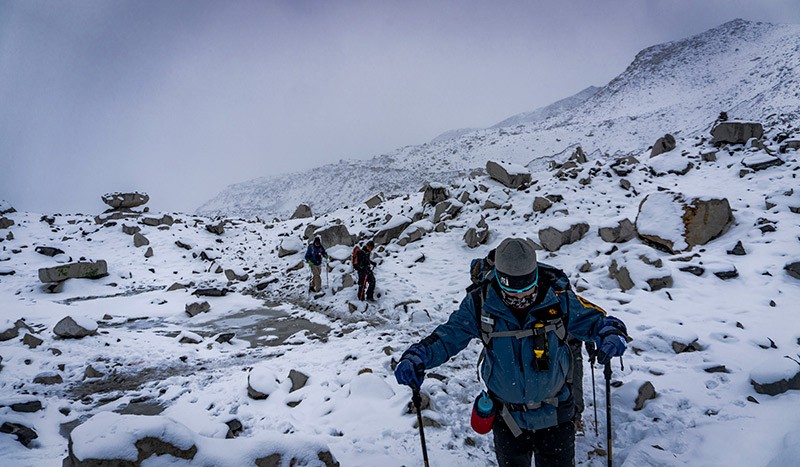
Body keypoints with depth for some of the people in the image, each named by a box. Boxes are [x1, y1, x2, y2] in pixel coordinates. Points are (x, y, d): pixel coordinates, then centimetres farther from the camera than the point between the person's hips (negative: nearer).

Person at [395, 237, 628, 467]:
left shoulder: (558, 299, -18)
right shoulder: (480, 304, -17)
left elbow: (593, 319, -7)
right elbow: (449, 335, -11)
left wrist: (611, 334, -30)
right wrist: (417, 356, -27)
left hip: (555, 415, 0)